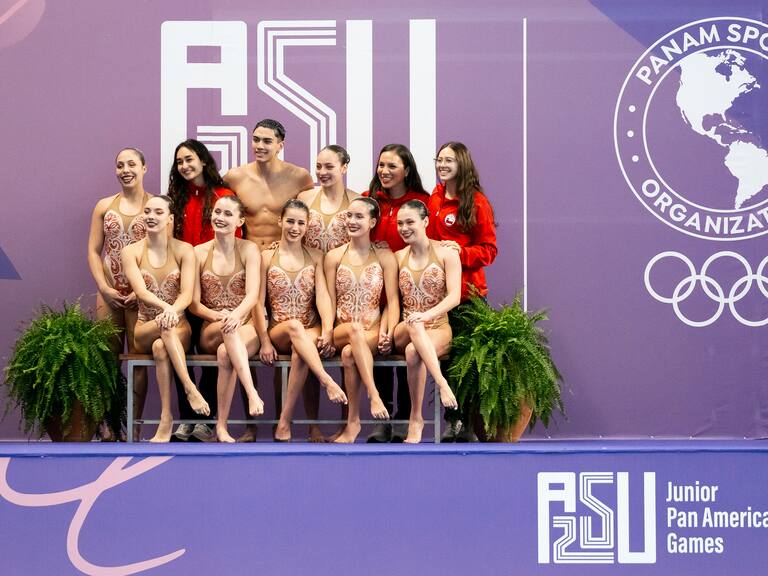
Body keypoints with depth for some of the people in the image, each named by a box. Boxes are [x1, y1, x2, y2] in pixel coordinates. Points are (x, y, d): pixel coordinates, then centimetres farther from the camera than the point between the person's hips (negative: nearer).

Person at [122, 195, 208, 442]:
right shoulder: (131, 252, 2)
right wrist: (165, 308, -33)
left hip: (178, 329, 0)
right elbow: (141, 291, -12)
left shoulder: (183, 250, 1)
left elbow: (187, 293, -9)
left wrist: (173, 310, -32)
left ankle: (166, 420, -41)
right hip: (144, 330, 0)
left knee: (160, 347, -36)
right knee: (165, 326, -36)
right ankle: (190, 389, -42)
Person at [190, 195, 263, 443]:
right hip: (211, 331, 1)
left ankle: (221, 426, -33)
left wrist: (236, 314, -32)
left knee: (225, 353, -36)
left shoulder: (249, 250, 4)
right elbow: (194, 303, 4)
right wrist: (217, 316, -17)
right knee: (228, 328, -37)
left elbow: (252, 294, -10)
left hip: (245, 328, -1)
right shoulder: (199, 253, 7)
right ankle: (252, 393, -53)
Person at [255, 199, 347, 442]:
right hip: (278, 331, 0)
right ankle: (327, 381, -51)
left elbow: (322, 297, -1)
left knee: (300, 351, -36)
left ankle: (284, 422, -35)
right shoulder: (267, 257, 7)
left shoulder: (315, 257, 12)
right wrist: (265, 341, -9)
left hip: (309, 332, 0)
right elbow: (259, 302, 2)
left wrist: (327, 331, -18)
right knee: (294, 325, -37)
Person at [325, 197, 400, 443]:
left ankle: (353, 422, -28)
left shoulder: (385, 257, 8)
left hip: (372, 331, -1)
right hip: (342, 330, 1)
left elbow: (392, 300, 2)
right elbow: (330, 301, 8)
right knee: (355, 329, -37)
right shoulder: (334, 256, 11)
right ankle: (374, 395, -46)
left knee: (349, 353, -34)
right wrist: (327, 332, -8)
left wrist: (388, 333, -13)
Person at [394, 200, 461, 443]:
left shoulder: (446, 254, 3)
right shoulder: (398, 258, 12)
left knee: (413, 352, -36)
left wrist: (428, 314, -24)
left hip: (438, 328, -2)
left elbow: (454, 296, -7)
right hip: (403, 331, 2)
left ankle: (416, 419, -31)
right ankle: (441, 382, -50)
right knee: (414, 325, -37)